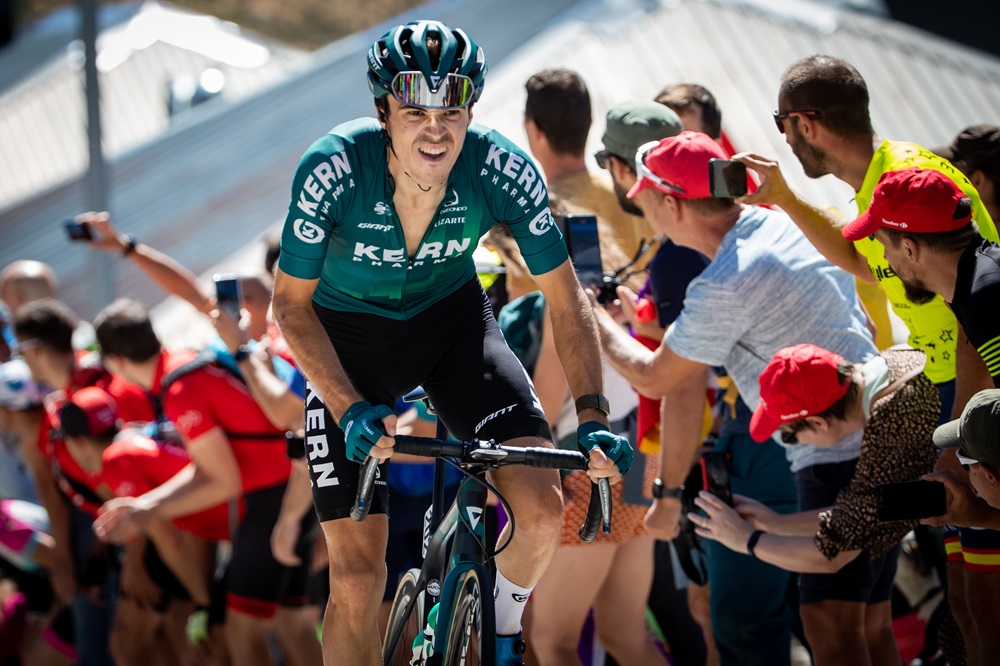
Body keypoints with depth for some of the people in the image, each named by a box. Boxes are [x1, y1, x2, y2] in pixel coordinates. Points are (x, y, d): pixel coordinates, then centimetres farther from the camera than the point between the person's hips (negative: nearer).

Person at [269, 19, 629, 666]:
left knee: (542, 511, -18)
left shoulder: (502, 169, -26)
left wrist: (594, 417, -24)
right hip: (350, 334, -1)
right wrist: (351, 409, -29)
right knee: (357, 576, -9)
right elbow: (292, 304, -18)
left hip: (453, 318, 1)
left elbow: (566, 300, -14)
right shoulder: (333, 168, -31)